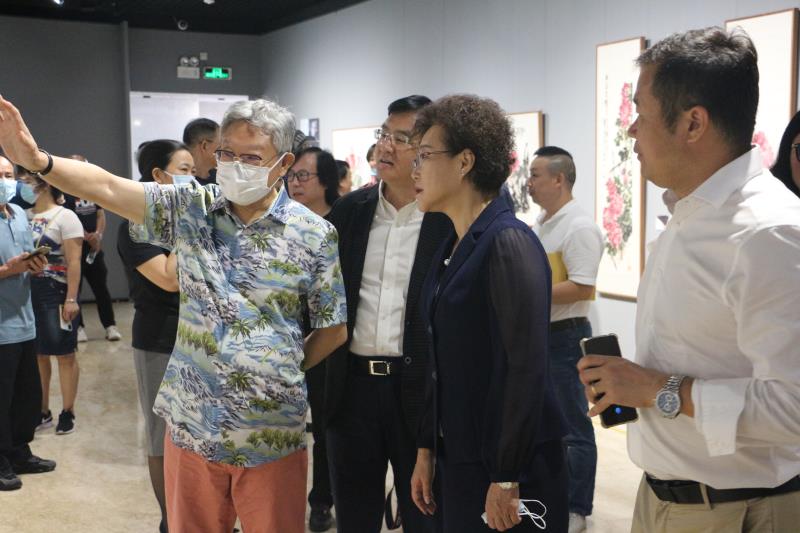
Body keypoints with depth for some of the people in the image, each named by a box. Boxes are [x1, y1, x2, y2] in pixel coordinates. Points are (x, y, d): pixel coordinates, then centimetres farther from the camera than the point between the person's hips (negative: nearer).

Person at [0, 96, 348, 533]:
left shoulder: (314, 234, -6)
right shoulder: (189, 209, 1)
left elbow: (334, 329, 2)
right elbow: (107, 187, -9)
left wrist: (283, 371, 4)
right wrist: (36, 159, -23)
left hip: (272, 436, -2)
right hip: (191, 426, 2)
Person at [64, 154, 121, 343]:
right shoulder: (65, 194, -7)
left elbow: (101, 214, 8)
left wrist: (98, 235, -9)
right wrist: (88, 238, -20)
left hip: (94, 249, 4)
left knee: (102, 289, 5)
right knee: (74, 290, 3)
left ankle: (110, 325, 9)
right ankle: (78, 327, 12)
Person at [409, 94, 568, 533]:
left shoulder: (508, 242, -17)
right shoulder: (452, 247, 8)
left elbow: (527, 369, -21)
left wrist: (507, 480, -19)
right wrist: (426, 450, 12)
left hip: (508, 466, -8)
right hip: (456, 460, 8)